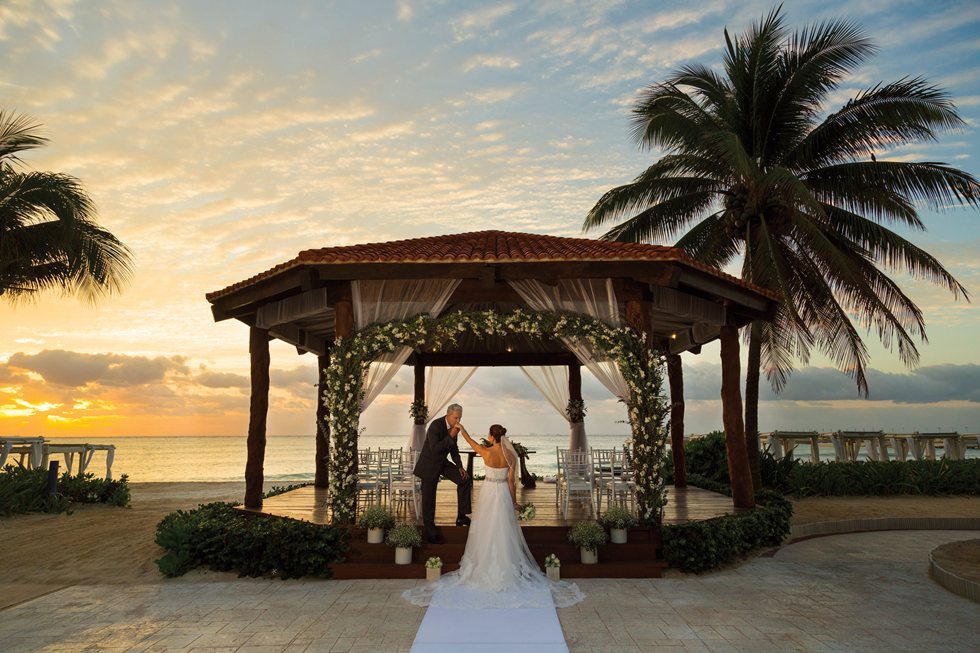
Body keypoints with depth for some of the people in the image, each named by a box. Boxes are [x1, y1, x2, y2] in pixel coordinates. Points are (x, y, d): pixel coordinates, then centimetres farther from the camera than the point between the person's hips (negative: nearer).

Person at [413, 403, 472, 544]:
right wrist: (451, 436, -38)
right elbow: (435, 449, -34)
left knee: (465, 479, -4)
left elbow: (453, 448, 9)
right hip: (429, 465, -7)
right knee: (429, 499, 3)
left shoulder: (453, 427, -4)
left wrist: (459, 466, 0)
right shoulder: (435, 426, -27)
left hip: (442, 463, 7)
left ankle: (461, 516, 4)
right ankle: (430, 532, 18)